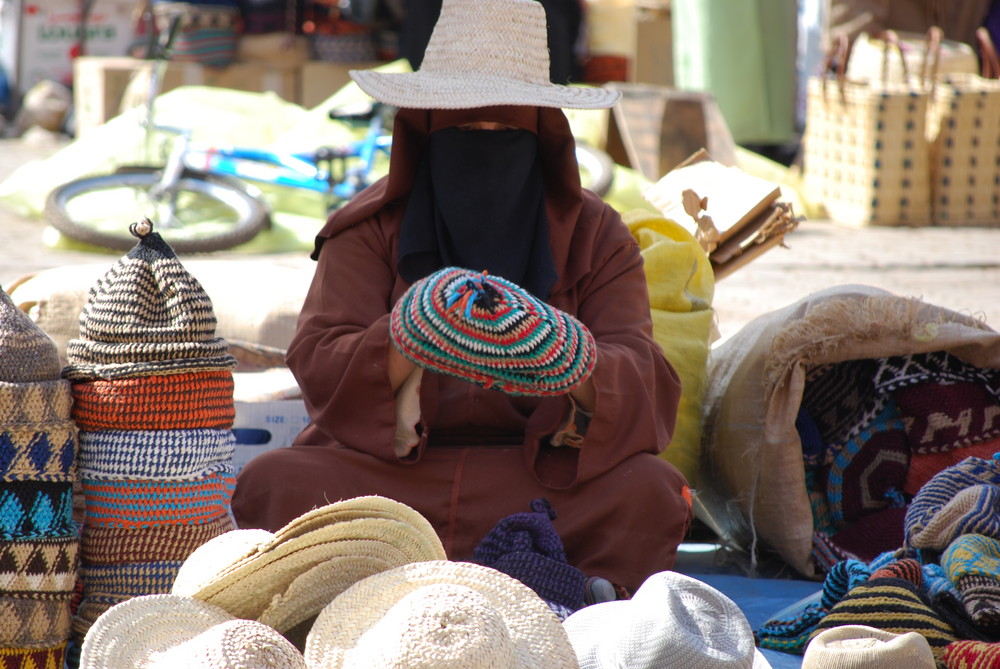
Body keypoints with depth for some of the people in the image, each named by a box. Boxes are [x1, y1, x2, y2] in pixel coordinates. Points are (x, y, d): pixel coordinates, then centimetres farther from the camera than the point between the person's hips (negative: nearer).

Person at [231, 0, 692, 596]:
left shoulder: (595, 235, 7)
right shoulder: (370, 230, 6)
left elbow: (647, 385, -6)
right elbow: (316, 365, -8)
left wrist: (581, 362, -31)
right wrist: (403, 338, -31)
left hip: (540, 476, 0)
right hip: (382, 473, 0)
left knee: (649, 492, -30)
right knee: (276, 484, -28)